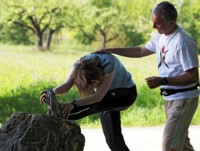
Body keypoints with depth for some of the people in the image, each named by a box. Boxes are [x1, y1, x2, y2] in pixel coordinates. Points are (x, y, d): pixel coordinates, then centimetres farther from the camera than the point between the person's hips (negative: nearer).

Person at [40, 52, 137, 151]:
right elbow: (67, 85, -30)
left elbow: (99, 96, -42)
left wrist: (74, 104, -52)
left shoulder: (108, 64, -39)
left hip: (126, 92, -6)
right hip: (111, 94, 6)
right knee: (113, 139, 0)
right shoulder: (80, 65, -22)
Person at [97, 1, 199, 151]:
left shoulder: (183, 42, -22)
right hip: (170, 98, 10)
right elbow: (141, 51, 23)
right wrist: (111, 50, 16)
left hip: (183, 99, -10)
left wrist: (163, 81, -27)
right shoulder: (160, 36, 7)